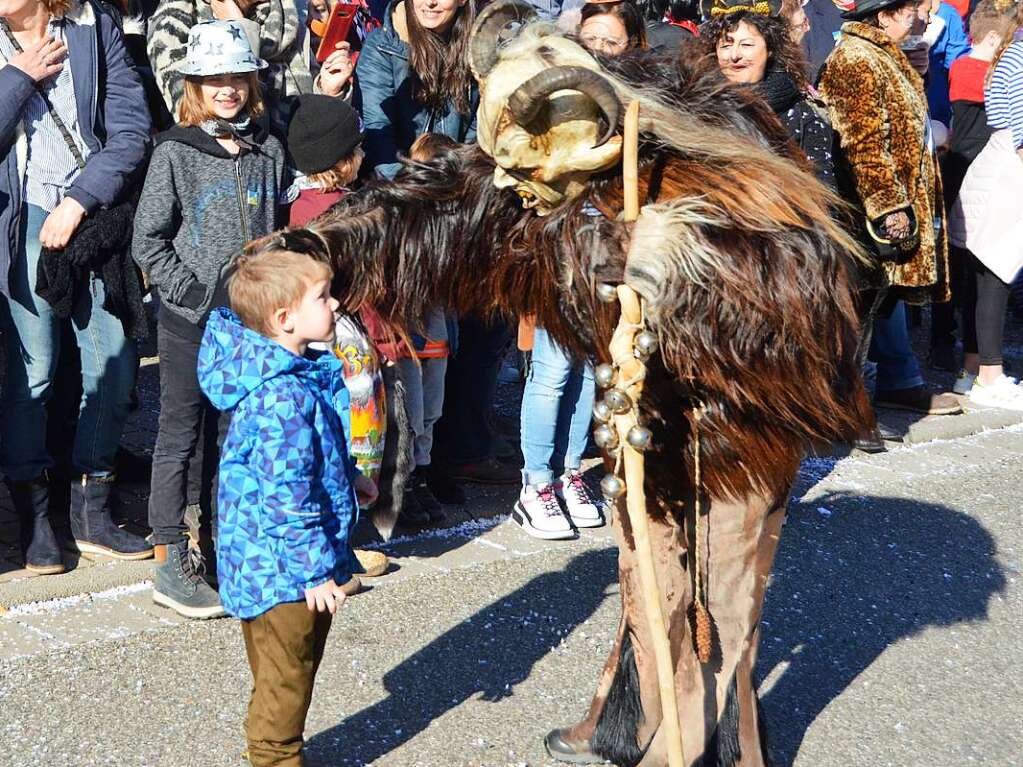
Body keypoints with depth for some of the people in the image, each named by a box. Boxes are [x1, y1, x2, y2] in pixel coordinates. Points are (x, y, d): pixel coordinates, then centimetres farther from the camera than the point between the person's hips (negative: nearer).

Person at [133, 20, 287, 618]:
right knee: (180, 438, 2)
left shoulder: (270, 151, 6)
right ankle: (171, 564, 8)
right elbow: (148, 240, -7)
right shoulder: (175, 153, -6)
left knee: (235, 434, 12)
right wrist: (193, 293, -13)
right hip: (190, 320, -4)